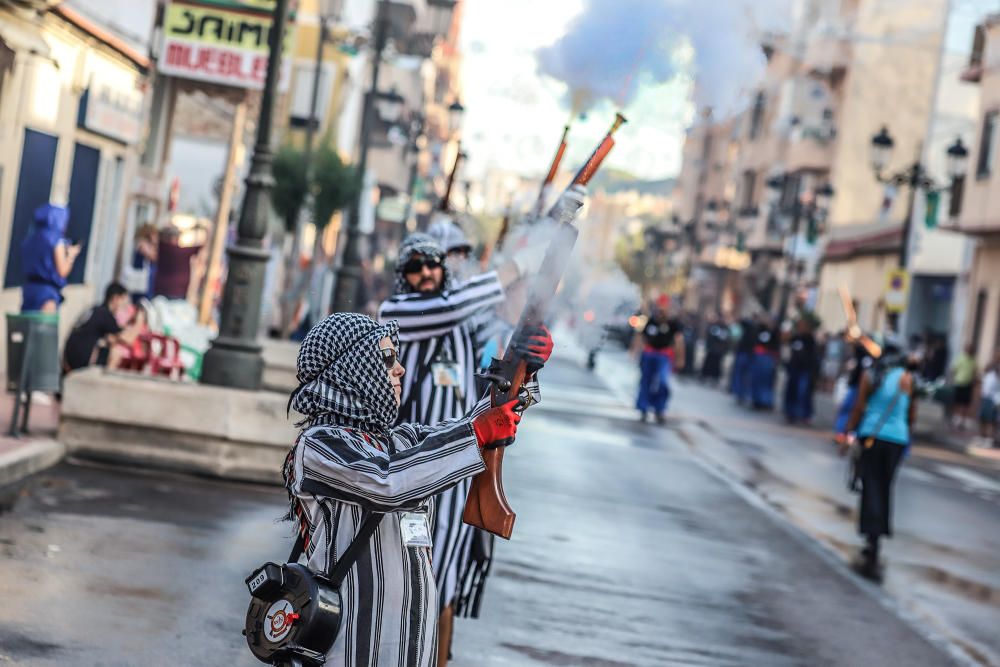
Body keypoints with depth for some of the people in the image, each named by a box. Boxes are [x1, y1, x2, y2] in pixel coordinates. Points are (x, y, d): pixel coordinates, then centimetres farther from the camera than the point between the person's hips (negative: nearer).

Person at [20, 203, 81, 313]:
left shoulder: (31, 239, 12)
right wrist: (72, 255, 8)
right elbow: (62, 271, -10)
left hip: (29, 288, 6)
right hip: (47, 291, -6)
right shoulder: (56, 240, -7)